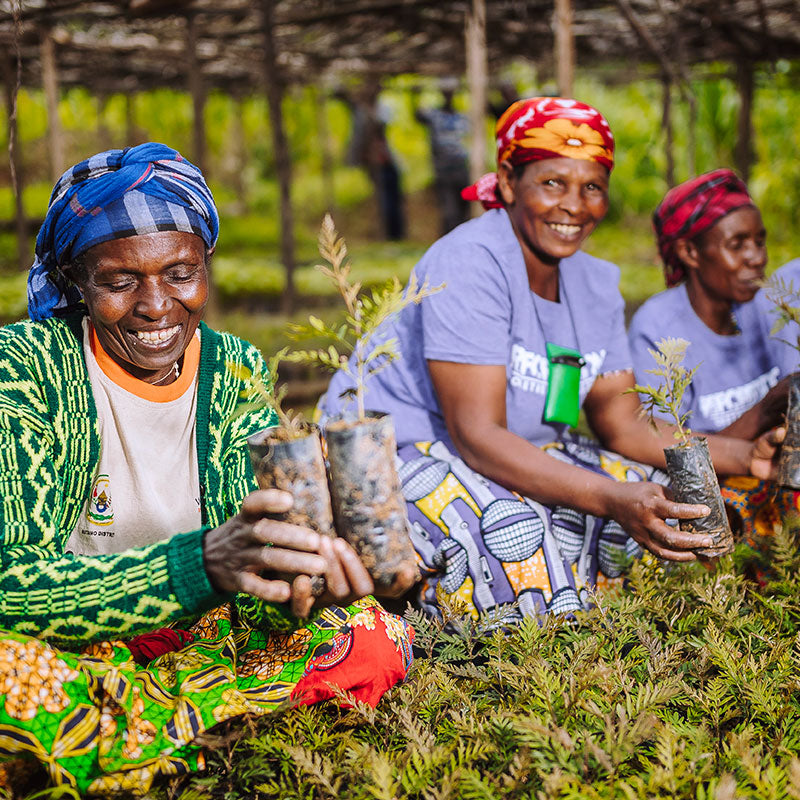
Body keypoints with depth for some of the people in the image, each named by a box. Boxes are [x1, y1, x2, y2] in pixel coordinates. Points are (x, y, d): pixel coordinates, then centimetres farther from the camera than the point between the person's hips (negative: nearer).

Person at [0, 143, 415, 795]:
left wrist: (296, 583, -33)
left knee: (377, 638, -16)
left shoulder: (239, 373, -2)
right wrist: (198, 564, -42)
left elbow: (252, 602, -6)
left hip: (193, 636, 4)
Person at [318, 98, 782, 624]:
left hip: (512, 454, 8)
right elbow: (477, 436, -30)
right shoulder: (469, 264, -23)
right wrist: (609, 498, -40)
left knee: (662, 496, -3)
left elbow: (625, 427, 2)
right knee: (514, 528, -35)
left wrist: (746, 455, -12)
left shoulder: (594, 284, 2)